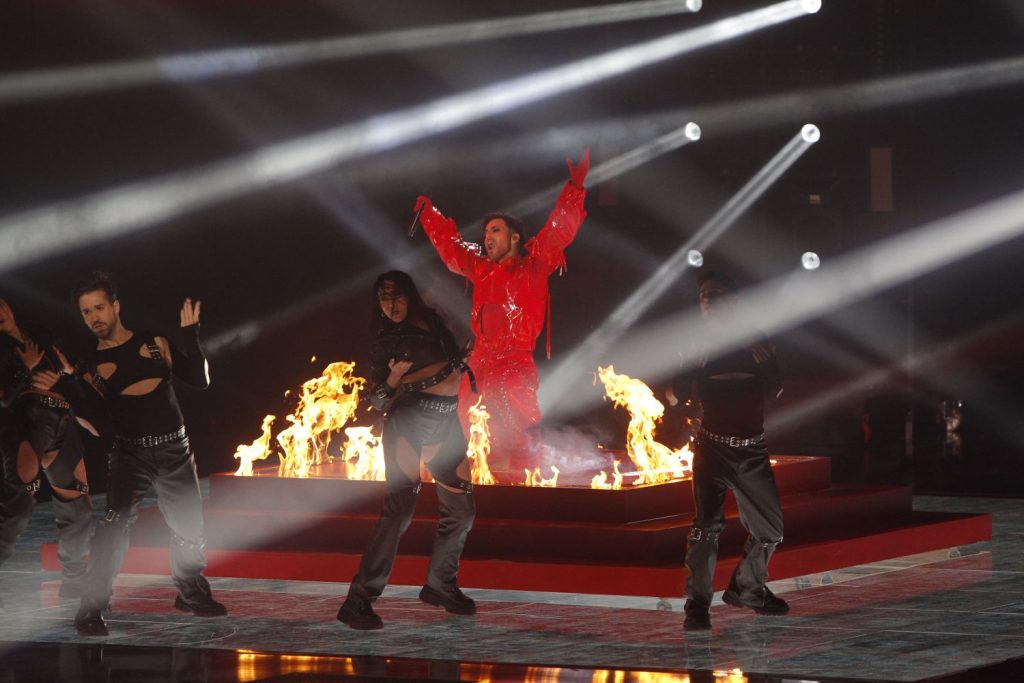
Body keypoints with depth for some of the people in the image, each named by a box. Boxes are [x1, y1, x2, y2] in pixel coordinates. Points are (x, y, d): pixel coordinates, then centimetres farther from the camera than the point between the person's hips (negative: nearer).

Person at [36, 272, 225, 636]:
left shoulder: (155, 342, 5)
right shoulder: (93, 366, 1)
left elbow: (200, 380, 2)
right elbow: (102, 421, -12)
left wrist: (191, 335, -5)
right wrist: (69, 385, -21)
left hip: (175, 450, 2)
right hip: (131, 453, -2)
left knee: (189, 527, 12)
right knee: (115, 522, -21)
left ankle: (192, 594, 35)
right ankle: (91, 609, -19)